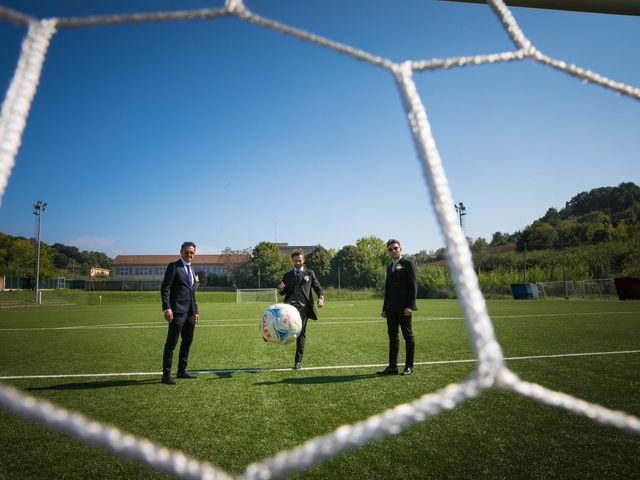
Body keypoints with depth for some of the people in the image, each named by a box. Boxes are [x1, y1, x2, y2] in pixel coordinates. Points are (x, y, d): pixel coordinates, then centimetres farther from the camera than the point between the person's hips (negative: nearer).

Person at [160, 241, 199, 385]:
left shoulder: (191, 270, 19)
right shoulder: (173, 266, -3)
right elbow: (165, 289, -10)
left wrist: (196, 311, 19)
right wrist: (167, 308, -19)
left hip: (190, 312, 8)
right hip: (178, 311, -8)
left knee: (187, 342, 12)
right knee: (171, 343, -6)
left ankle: (182, 371, 23)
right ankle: (166, 374, -1)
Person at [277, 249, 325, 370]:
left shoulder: (310, 273, 15)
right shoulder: (287, 275, 18)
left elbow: (318, 288, 12)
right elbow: (283, 293, 19)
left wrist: (321, 298, -9)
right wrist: (280, 288, -6)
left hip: (303, 305, 0)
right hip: (290, 303, 0)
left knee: (301, 333, 1)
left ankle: (298, 361, 10)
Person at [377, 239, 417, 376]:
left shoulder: (408, 264, -2)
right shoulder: (389, 268, 19)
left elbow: (413, 286, -9)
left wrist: (410, 306, -17)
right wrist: (384, 308, 15)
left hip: (404, 308, -7)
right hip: (391, 308, 7)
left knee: (408, 336, 2)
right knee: (392, 336, 6)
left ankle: (409, 366, 10)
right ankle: (392, 366, 10)